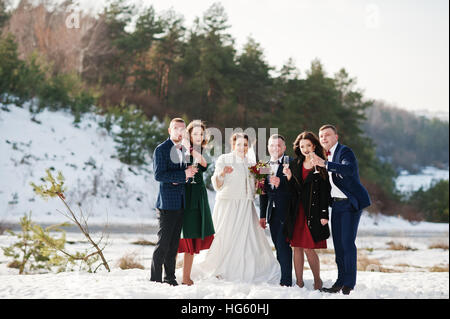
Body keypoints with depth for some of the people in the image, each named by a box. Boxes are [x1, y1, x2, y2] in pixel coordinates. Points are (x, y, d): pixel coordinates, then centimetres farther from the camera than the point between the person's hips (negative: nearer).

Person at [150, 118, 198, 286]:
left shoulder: (185, 149, 15)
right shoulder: (161, 149, -7)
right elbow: (159, 175, -15)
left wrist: (178, 179, -2)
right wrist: (183, 174, -18)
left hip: (181, 203, 7)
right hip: (167, 202, -7)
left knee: (174, 243, 11)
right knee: (163, 242, -5)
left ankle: (170, 278, 18)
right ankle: (155, 279, 2)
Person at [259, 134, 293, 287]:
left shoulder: (291, 163, -5)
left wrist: (281, 183, -28)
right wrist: (262, 215, 17)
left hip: (286, 211, -6)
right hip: (272, 213, 6)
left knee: (283, 244, -10)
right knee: (278, 246, 10)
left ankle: (286, 281, -7)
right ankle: (279, 277, 17)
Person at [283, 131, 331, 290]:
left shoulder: (321, 166, 0)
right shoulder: (295, 164, 12)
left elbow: (326, 191, -3)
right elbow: (292, 191, 12)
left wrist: (324, 214, -9)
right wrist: (289, 177, -7)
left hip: (313, 212, -4)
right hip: (296, 212, 4)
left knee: (309, 248, -6)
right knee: (297, 247, 4)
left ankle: (317, 280, 12)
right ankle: (299, 282, 12)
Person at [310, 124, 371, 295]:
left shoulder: (345, 151, -12)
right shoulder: (325, 155, 12)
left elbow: (348, 169, -32)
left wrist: (324, 164, -40)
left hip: (351, 204, -8)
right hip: (336, 204, 8)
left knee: (347, 242, -9)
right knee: (338, 243, 8)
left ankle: (349, 284, -3)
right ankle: (340, 281, 15)